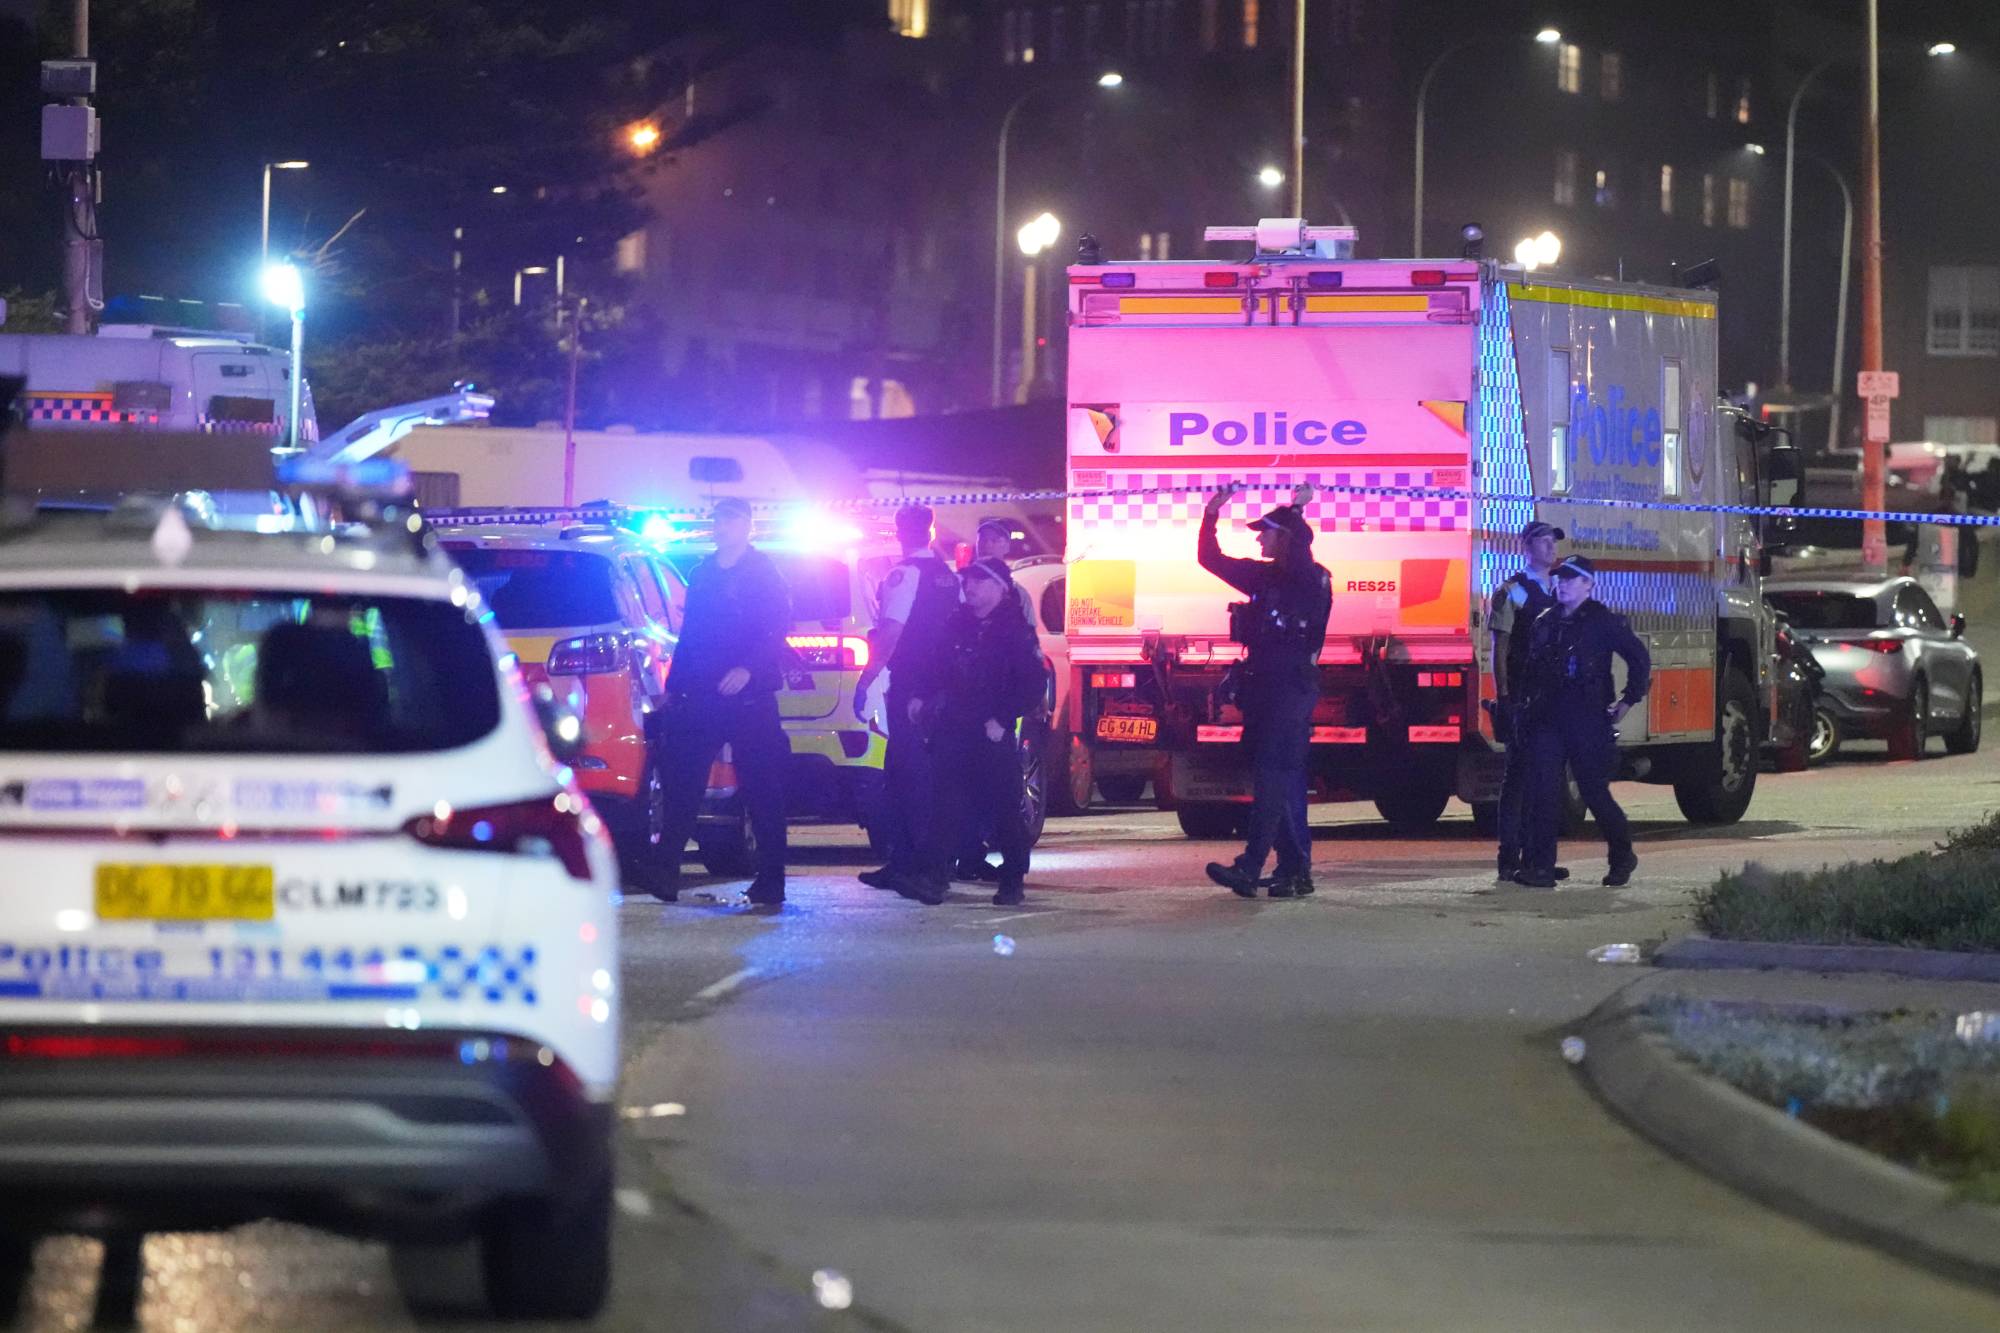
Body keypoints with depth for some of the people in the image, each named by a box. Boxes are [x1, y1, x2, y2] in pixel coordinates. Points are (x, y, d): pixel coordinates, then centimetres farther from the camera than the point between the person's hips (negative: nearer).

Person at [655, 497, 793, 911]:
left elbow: (777, 629, -10)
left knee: (762, 789, -1)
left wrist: (749, 669, -24)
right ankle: (665, 872, -2)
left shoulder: (764, 573, 0)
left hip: (749, 695, -5)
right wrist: (674, 686, 15)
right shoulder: (702, 574, 17)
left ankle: (770, 881, 2)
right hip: (700, 698, 5)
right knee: (682, 784, -2)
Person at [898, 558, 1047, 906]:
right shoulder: (958, 624, 13)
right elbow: (940, 670, 20)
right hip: (952, 731, 5)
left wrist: (1001, 720, -15)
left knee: (1004, 808, 1)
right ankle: (932, 877, -10)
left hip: (992, 735, -5)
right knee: (949, 804, -3)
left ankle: (1012, 882, 12)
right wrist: (923, 699, 5)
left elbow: (1032, 685, -9)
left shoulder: (1015, 630, -4)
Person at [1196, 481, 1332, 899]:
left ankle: (1250, 869, -22)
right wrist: (1212, 513, 9)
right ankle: (1295, 870, 11)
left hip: (1292, 689, -8)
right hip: (1262, 688, 8)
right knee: (1282, 784, 8)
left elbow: (1298, 555, -27)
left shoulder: (1310, 579, -5)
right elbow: (1211, 559, 21)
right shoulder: (1263, 576, 17)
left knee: (1274, 778, -14)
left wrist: (1297, 511, -25)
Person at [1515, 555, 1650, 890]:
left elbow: (1638, 657, -2)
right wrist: (1527, 705, 14)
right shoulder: (1544, 623, 14)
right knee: (1543, 791, -7)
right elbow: (1530, 670, 23)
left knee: (1595, 793, 2)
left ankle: (1622, 857, 23)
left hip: (1589, 721, -5)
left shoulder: (1603, 621, -2)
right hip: (1547, 721, 5)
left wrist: (1628, 701, -5)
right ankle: (1539, 866, -9)